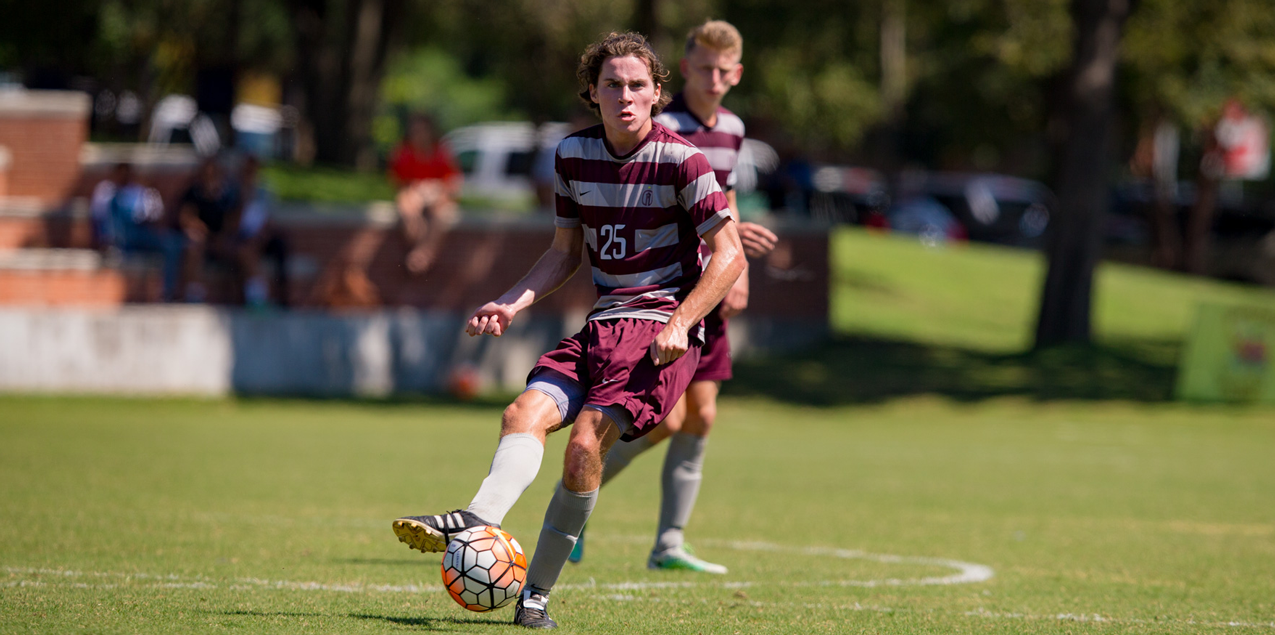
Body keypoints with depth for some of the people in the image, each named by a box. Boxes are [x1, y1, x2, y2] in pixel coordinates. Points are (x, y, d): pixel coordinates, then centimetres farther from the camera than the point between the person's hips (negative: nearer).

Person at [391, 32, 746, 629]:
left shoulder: (681, 160, -8)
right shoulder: (572, 155, 9)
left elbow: (728, 255, -6)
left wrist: (679, 324, -17)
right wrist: (514, 302, 4)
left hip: (663, 327, -6)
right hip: (603, 324, 6)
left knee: (585, 441, -24)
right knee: (526, 411, -21)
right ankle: (479, 520, -44)